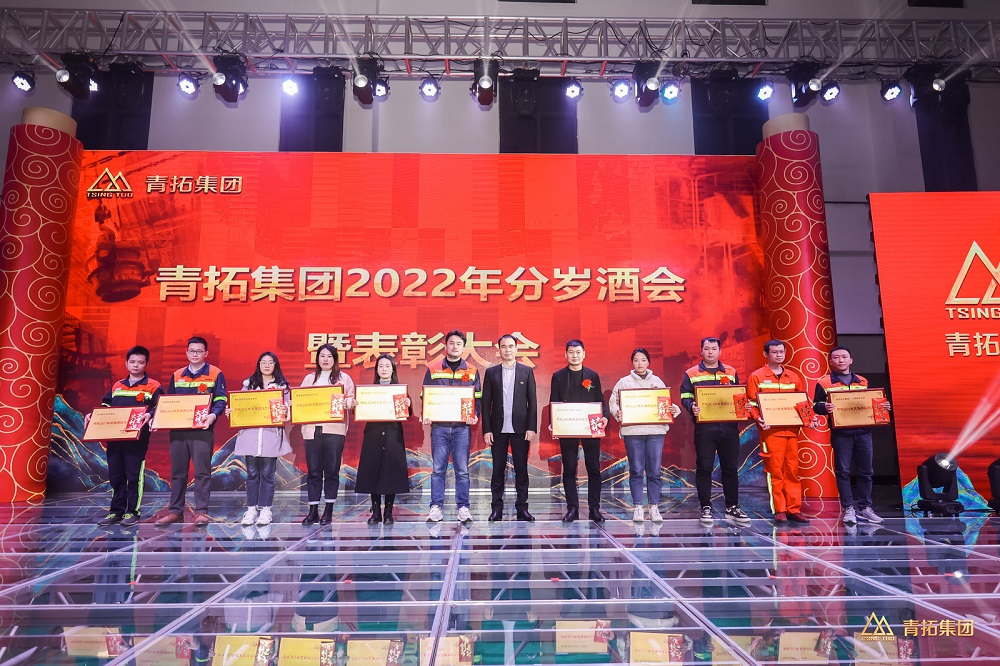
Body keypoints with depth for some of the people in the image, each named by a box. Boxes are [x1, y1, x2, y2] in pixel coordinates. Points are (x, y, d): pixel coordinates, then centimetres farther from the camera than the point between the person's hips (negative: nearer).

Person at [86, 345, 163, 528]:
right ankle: (116, 511, 18)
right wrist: (91, 415, 3)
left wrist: (149, 415, -26)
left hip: (137, 437, -5)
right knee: (115, 474, 9)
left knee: (134, 474, -2)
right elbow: (105, 407, 20)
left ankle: (132, 511, 6)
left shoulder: (153, 386, 2)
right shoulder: (117, 386, 18)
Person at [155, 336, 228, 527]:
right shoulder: (176, 376, 16)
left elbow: (221, 400, -4)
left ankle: (201, 511, 1)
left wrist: (213, 415, -23)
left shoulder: (216, 374, 2)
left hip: (202, 430, -4)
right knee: (177, 472, 9)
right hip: (177, 429, 4)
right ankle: (175, 511, 16)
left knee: (202, 472, -4)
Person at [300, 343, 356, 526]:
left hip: (334, 429, -2)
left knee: (332, 470, 1)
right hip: (312, 429, 2)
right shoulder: (309, 378, 16)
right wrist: (294, 406, -9)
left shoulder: (344, 378, 9)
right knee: (313, 470, 3)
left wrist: (345, 403, -17)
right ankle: (313, 511, 11)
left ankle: (328, 511, 10)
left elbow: (352, 400, 3)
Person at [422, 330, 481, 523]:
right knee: (438, 469, 4)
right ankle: (436, 507, 11)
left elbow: (478, 398, 8)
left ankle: (463, 507, 11)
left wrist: (475, 416, -9)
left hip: (462, 427, 0)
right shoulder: (433, 369, 8)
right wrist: (425, 416, -8)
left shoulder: (472, 372, 10)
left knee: (462, 470, 3)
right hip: (439, 426, 0)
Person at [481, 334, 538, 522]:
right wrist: (486, 429, -2)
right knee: (498, 469, 5)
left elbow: (532, 401, 3)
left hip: (520, 428, 0)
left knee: (521, 469, 4)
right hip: (498, 429, 0)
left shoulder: (527, 371, 6)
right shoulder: (491, 372, 6)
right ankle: (497, 509, 13)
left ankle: (522, 508, 12)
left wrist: (532, 427, -5)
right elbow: (486, 403, 4)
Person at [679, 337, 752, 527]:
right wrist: (692, 407, -20)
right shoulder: (691, 374, 5)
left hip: (729, 427, 3)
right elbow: (685, 397, 0)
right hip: (704, 428, -3)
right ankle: (706, 508, 10)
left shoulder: (731, 372, 15)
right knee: (704, 468, 1)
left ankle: (732, 508, 18)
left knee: (731, 468, 8)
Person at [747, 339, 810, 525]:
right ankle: (779, 510, 5)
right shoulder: (757, 376, 2)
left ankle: (794, 509, 13)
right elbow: (751, 403, -3)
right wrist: (758, 419, -18)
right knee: (775, 471, -2)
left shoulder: (794, 377, 16)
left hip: (792, 430, 4)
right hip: (771, 431, -4)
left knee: (792, 470, 7)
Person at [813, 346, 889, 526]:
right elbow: (816, 405, -1)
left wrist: (881, 406, 3)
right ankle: (848, 509, 6)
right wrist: (825, 407, -22)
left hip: (863, 431, 4)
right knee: (843, 471, -2)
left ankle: (865, 507, 19)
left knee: (865, 471, 8)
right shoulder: (824, 382, 2)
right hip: (840, 433, -4)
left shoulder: (862, 381, 14)